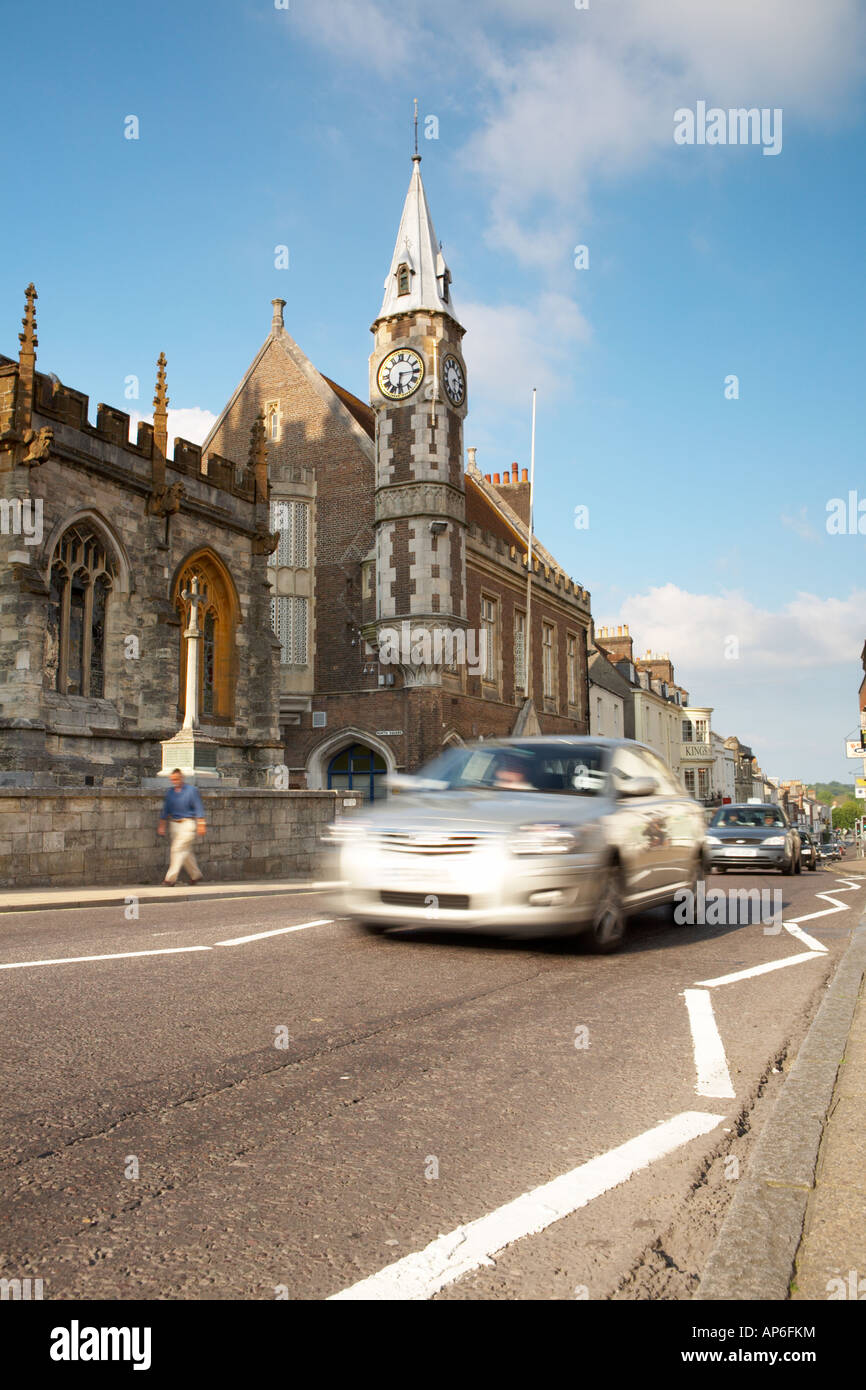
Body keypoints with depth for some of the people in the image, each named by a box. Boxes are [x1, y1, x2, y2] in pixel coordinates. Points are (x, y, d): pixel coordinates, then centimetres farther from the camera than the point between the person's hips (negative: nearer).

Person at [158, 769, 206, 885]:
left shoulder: (192, 790, -5)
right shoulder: (170, 792, 10)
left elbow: (199, 808, -6)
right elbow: (166, 810, 16)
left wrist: (201, 824, -10)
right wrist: (162, 825, 14)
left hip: (188, 823, -6)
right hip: (175, 824, 6)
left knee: (178, 850, -12)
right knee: (186, 851, 9)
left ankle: (171, 878, -12)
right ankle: (196, 875, 23)